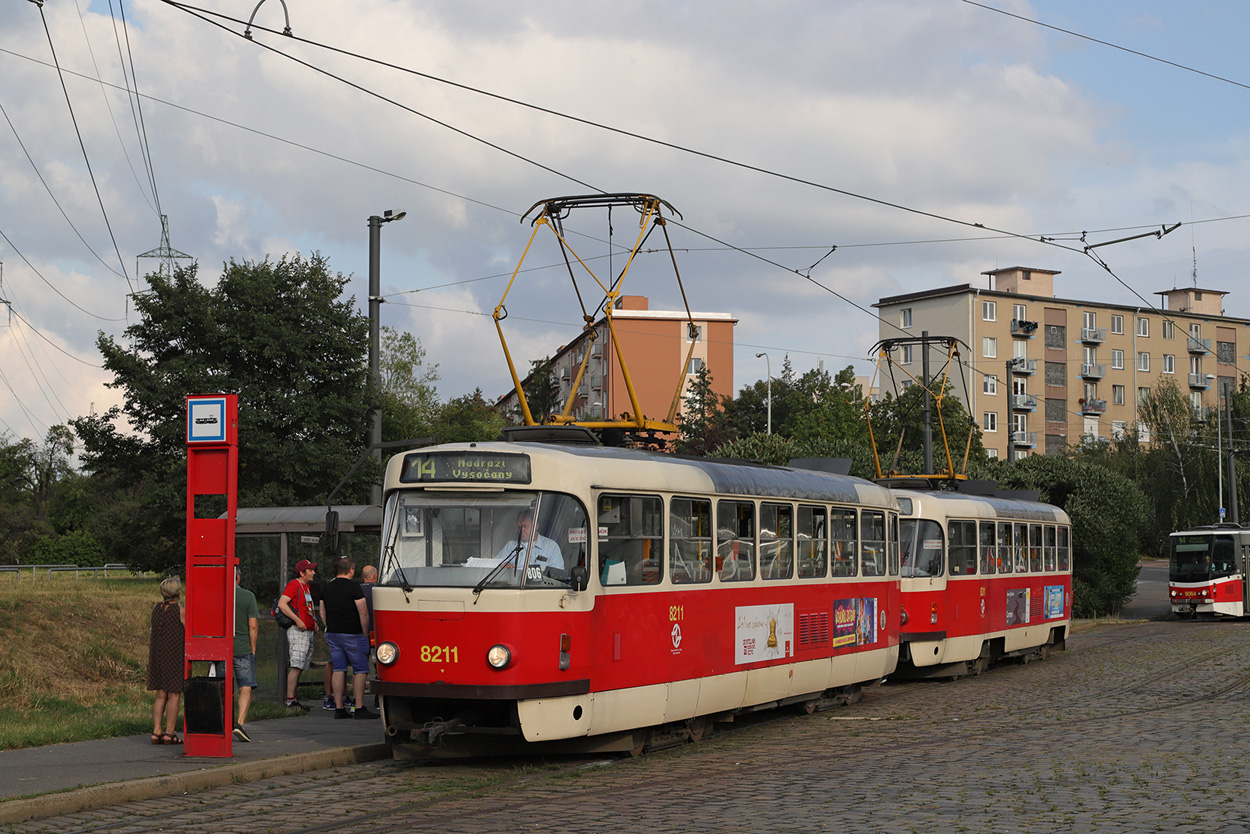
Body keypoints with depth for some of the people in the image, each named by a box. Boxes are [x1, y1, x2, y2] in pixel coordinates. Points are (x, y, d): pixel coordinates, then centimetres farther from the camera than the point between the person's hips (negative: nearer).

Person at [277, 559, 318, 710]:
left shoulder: (306, 586, 20)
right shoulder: (294, 585, -10)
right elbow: (281, 604, -20)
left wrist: (313, 622, 18)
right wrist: (297, 620, -23)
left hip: (307, 632, 10)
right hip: (298, 631, -10)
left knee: (299, 667, 10)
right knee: (296, 666, -14)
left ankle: (294, 698, 14)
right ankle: (290, 700, -15)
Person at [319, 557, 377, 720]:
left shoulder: (327, 588, 9)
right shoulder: (353, 587, -11)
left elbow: (322, 613, 15)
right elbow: (363, 614, -13)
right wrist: (365, 633, -3)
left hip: (332, 633, 6)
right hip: (352, 634, -6)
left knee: (338, 669, 8)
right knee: (360, 670, 0)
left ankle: (339, 708, 6)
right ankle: (360, 708, -4)